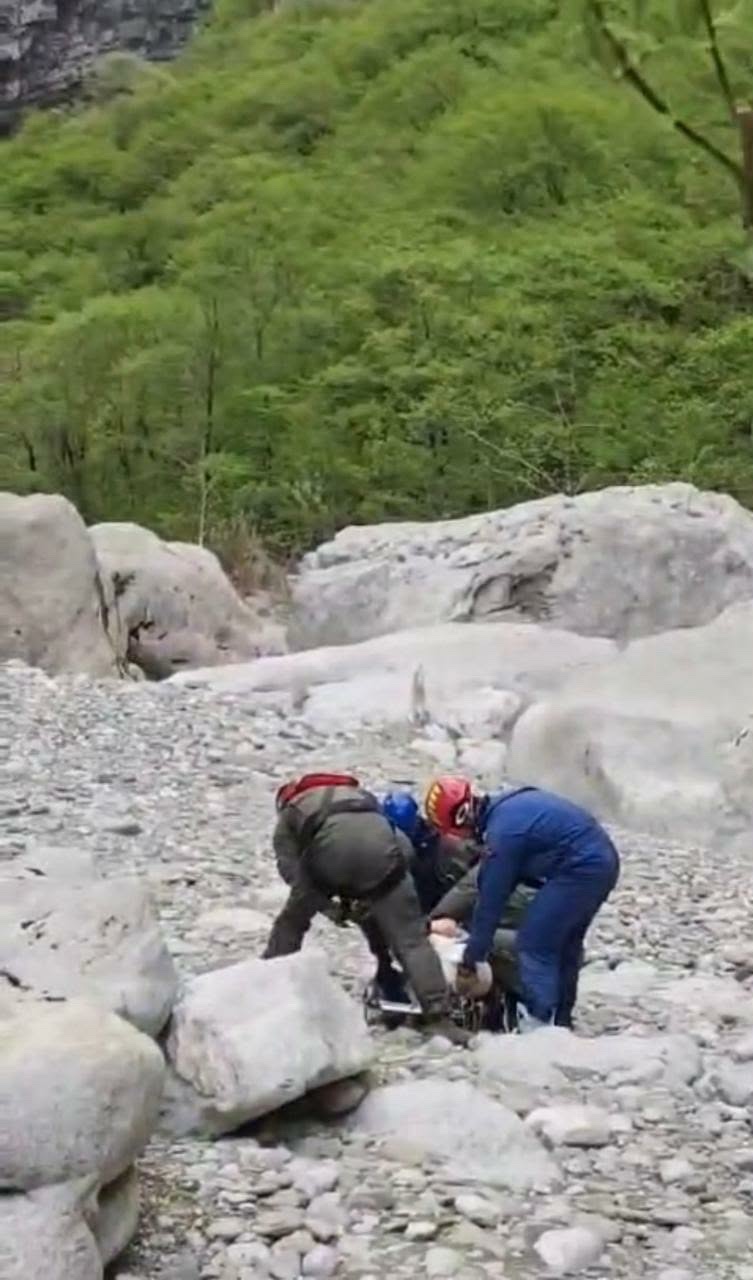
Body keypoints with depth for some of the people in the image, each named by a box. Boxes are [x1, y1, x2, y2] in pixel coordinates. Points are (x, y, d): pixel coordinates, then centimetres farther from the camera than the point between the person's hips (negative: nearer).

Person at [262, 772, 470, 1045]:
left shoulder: (289, 813, 36)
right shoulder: (361, 795, 44)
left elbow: (291, 867, 16)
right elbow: (403, 847, 29)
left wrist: (331, 909, 21)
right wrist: (366, 896, 27)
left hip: (330, 849, -1)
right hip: (380, 848, 1)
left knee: (291, 923, 26)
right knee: (411, 939, 8)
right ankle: (438, 1017, 1)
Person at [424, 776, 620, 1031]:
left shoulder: (501, 832, -17)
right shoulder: (508, 805, 12)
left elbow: (490, 901, -12)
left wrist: (468, 964, -4)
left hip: (580, 870, -10)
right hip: (603, 860, 10)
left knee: (533, 946, -5)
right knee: (564, 945, 19)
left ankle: (538, 1025, -6)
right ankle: (560, 1021, 27)